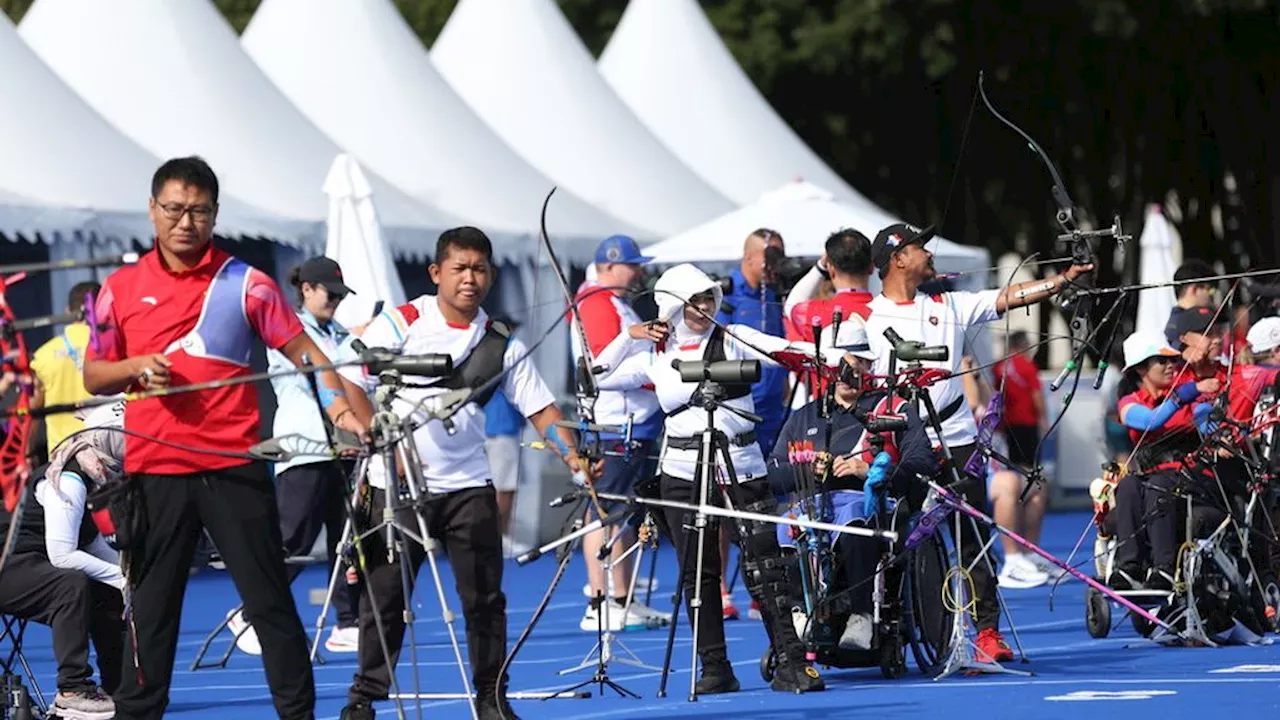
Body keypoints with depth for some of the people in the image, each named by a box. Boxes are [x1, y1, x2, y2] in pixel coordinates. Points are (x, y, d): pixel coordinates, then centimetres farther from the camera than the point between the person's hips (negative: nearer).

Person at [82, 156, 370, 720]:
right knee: (151, 607, 5)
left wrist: (339, 406, -15)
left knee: (270, 600, 0)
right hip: (153, 470, 1)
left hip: (234, 467, -1)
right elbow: (93, 377, 12)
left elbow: (302, 349, 1)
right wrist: (134, 367, -9)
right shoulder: (121, 288, 9)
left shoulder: (244, 283, 3)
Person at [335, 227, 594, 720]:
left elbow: (539, 407, 6)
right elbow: (346, 385, -7)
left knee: (485, 597, 2)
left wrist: (572, 456, -10)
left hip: (468, 486, 3)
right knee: (385, 597, 2)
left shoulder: (501, 343, 6)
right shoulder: (399, 324, -3)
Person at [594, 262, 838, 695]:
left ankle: (790, 663, -9)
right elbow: (598, 379, 13)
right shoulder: (655, 356, 7)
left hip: (742, 469, -2)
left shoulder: (731, 340, 1)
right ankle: (715, 670, 10)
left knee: (764, 566, -9)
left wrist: (835, 355, -26)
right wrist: (627, 338, 3)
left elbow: (783, 350, -12)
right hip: (683, 474, 2)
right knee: (697, 574, 3)